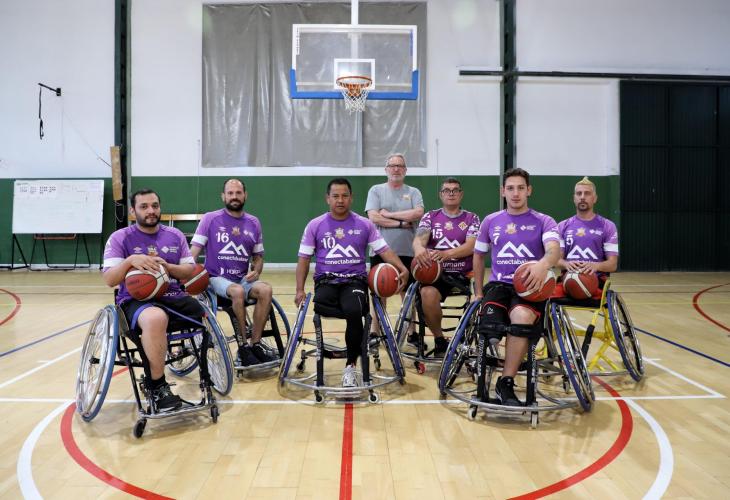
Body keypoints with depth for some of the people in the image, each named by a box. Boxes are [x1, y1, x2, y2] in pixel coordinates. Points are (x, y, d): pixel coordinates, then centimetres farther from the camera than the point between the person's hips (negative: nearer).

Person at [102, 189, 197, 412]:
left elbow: (190, 270, 10)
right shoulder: (120, 238, 2)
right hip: (135, 300, -5)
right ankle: (157, 386, -21)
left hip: (173, 297, 5)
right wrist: (130, 261, -23)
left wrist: (167, 266, -9)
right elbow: (109, 280, -5)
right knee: (155, 318, -39)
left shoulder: (175, 235, 13)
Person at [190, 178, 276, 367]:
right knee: (238, 291, -35)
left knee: (266, 289, -27)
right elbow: (194, 252, -3)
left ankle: (255, 343, -16)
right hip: (218, 278, -3)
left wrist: (256, 271, -3)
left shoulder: (253, 223, 10)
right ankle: (243, 347, -20)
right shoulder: (210, 219, 0)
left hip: (244, 278, 4)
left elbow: (258, 255, 17)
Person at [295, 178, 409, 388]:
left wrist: (402, 268, -13)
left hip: (355, 280, 0)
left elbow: (384, 250, 5)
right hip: (326, 280, 0)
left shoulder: (365, 225, 10)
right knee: (321, 303, -37)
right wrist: (300, 289, -2)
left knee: (354, 312, -32)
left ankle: (350, 366, -13)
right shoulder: (315, 225, 9)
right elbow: (304, 258, 9)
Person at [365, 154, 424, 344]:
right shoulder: (376, 190, 4)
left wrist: (389, 214, -11)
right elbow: (373, 217, -10)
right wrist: (402, 223, -11)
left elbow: (418, 213, -11)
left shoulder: (413, 192, 7)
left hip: (407, 252, 1)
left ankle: (412, 333, 21)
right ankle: (375, 333, 18)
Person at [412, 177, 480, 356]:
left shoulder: (471, 218, 10)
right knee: (427, 293, -32)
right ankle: (439, 339, -7)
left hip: (464, 274, 1)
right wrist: (419, 248, -33)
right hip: (436, 273, 0)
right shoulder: (430, 217, 12)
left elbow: (470, 246, -7)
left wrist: (446, 254, -27)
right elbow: (419, 238, -6)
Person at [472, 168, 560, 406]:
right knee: (490, 322, -32)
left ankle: (506, 383, -24)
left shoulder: (544, 221, 6)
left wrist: (544, 264, -39)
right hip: (498, 284, 2)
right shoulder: (490, 221, 15)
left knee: (522, 316, -37)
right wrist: (478, 292, 22)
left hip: (530, 287, -2)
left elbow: (554, 249, -15)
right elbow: (478, 256, 26)